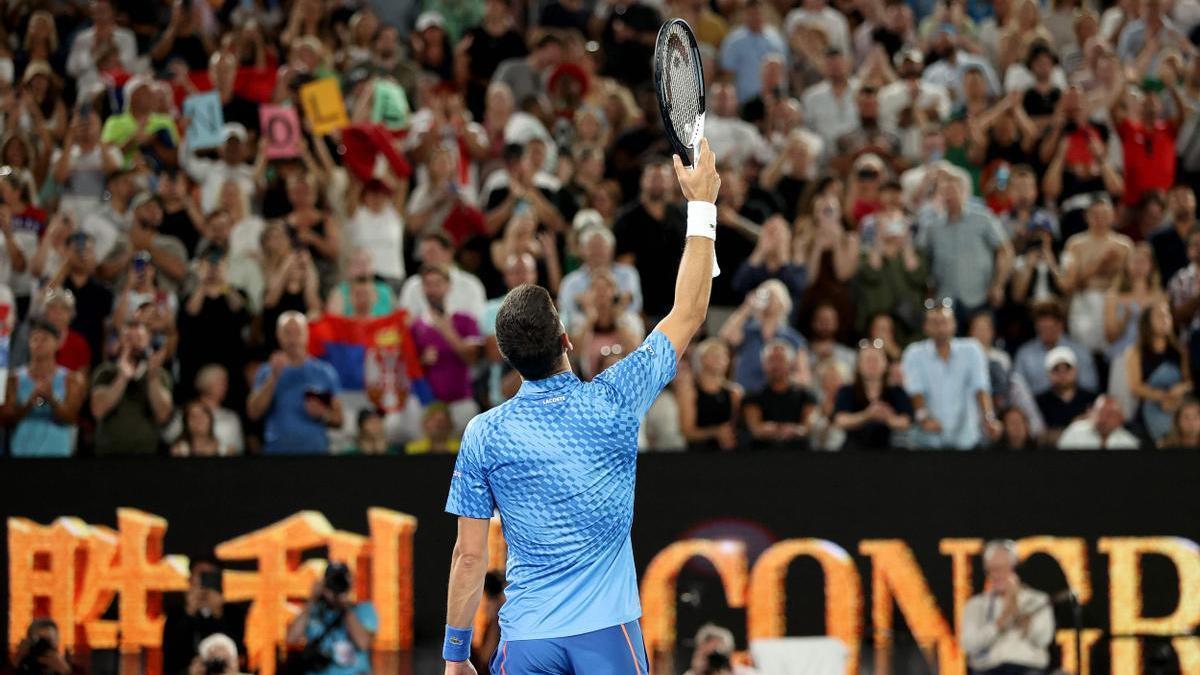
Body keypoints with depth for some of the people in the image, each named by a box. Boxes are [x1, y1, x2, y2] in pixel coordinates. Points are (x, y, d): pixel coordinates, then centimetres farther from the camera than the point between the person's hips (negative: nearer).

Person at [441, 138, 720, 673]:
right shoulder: (613, 403, -4)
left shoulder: (484, 435, -3)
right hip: (607, 631, 0)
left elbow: (470, 555, 0)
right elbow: (688, 316, 9)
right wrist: (702, 207, 15)